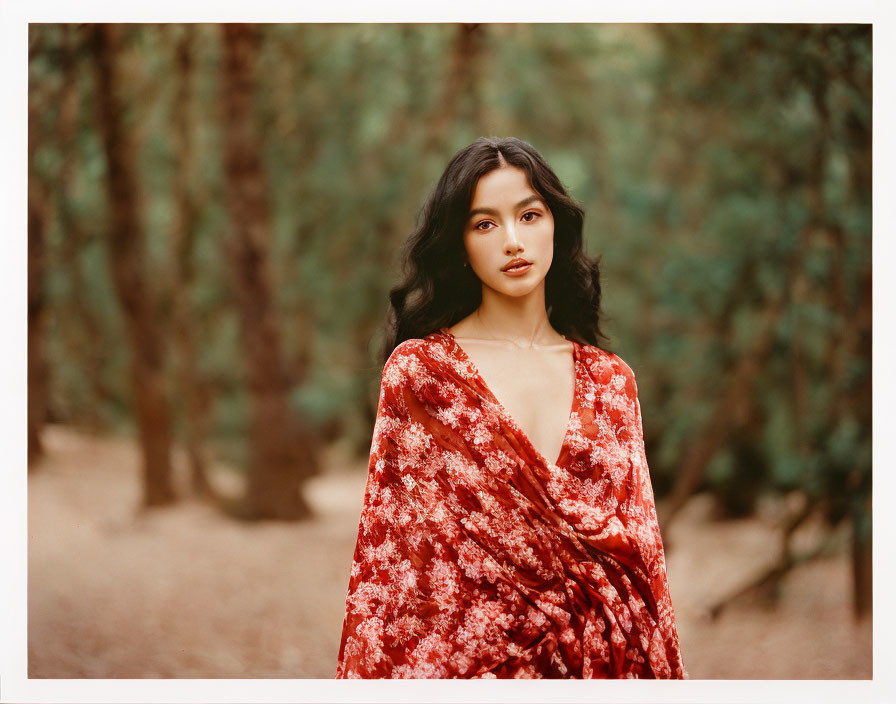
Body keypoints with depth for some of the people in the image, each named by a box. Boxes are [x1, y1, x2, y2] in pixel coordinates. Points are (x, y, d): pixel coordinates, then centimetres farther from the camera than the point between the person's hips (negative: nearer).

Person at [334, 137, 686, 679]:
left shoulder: (609, 380, 6)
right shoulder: (417, 370, -3)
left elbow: (643, 552, 7)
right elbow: (389, 554, -4)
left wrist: (661, 677, 0)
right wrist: (379, 677, -11)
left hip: (603, 657, 3)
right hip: (470, 662, -2)